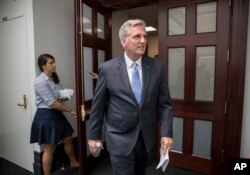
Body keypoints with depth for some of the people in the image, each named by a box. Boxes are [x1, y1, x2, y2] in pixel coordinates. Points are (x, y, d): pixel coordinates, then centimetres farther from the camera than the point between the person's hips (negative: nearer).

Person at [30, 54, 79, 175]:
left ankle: (74, 162, 42)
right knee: (49, 149, 5)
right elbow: (52, 103, -24)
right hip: (46, 116, -8)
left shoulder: (54, 78, 7)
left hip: (57, 114, 9)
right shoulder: (41, 81, -20)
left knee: (68, 139, 20)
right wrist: (70, 110, -18)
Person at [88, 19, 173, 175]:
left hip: (147, 138, 4)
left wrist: (166, 133, -9)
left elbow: (164, 104, -1)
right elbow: (97, 106, -5)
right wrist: (94, 136, 0)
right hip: (120, 139, -3)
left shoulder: (157, 67, -5)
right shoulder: (107, 69, -11)